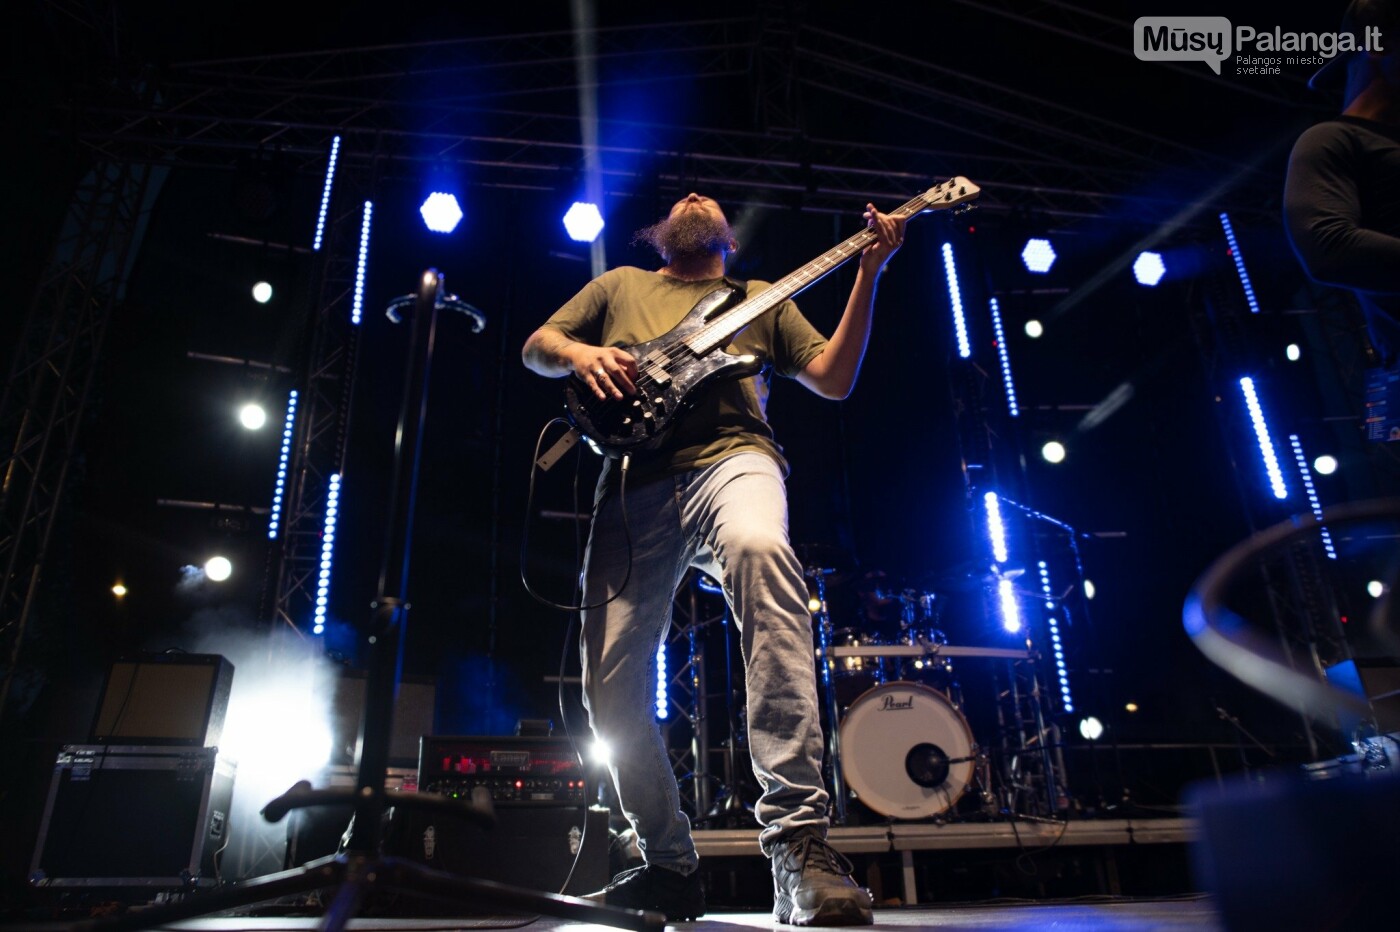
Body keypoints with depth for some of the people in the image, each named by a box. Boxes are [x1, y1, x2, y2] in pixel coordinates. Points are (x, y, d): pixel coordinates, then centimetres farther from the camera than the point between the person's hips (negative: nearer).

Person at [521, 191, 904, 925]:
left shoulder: (760, 298, 28)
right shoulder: (620, 285, 32)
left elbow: (833, 378, 16)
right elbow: (537, 346, 25)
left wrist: (867, 273, 6)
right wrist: (581, 354, 1)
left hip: (730, 459, -2)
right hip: (633, 485, 2)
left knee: (761, 553, -39)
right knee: (611, 687, -5)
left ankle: (798, 841, -39)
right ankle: (669, 864, 19)